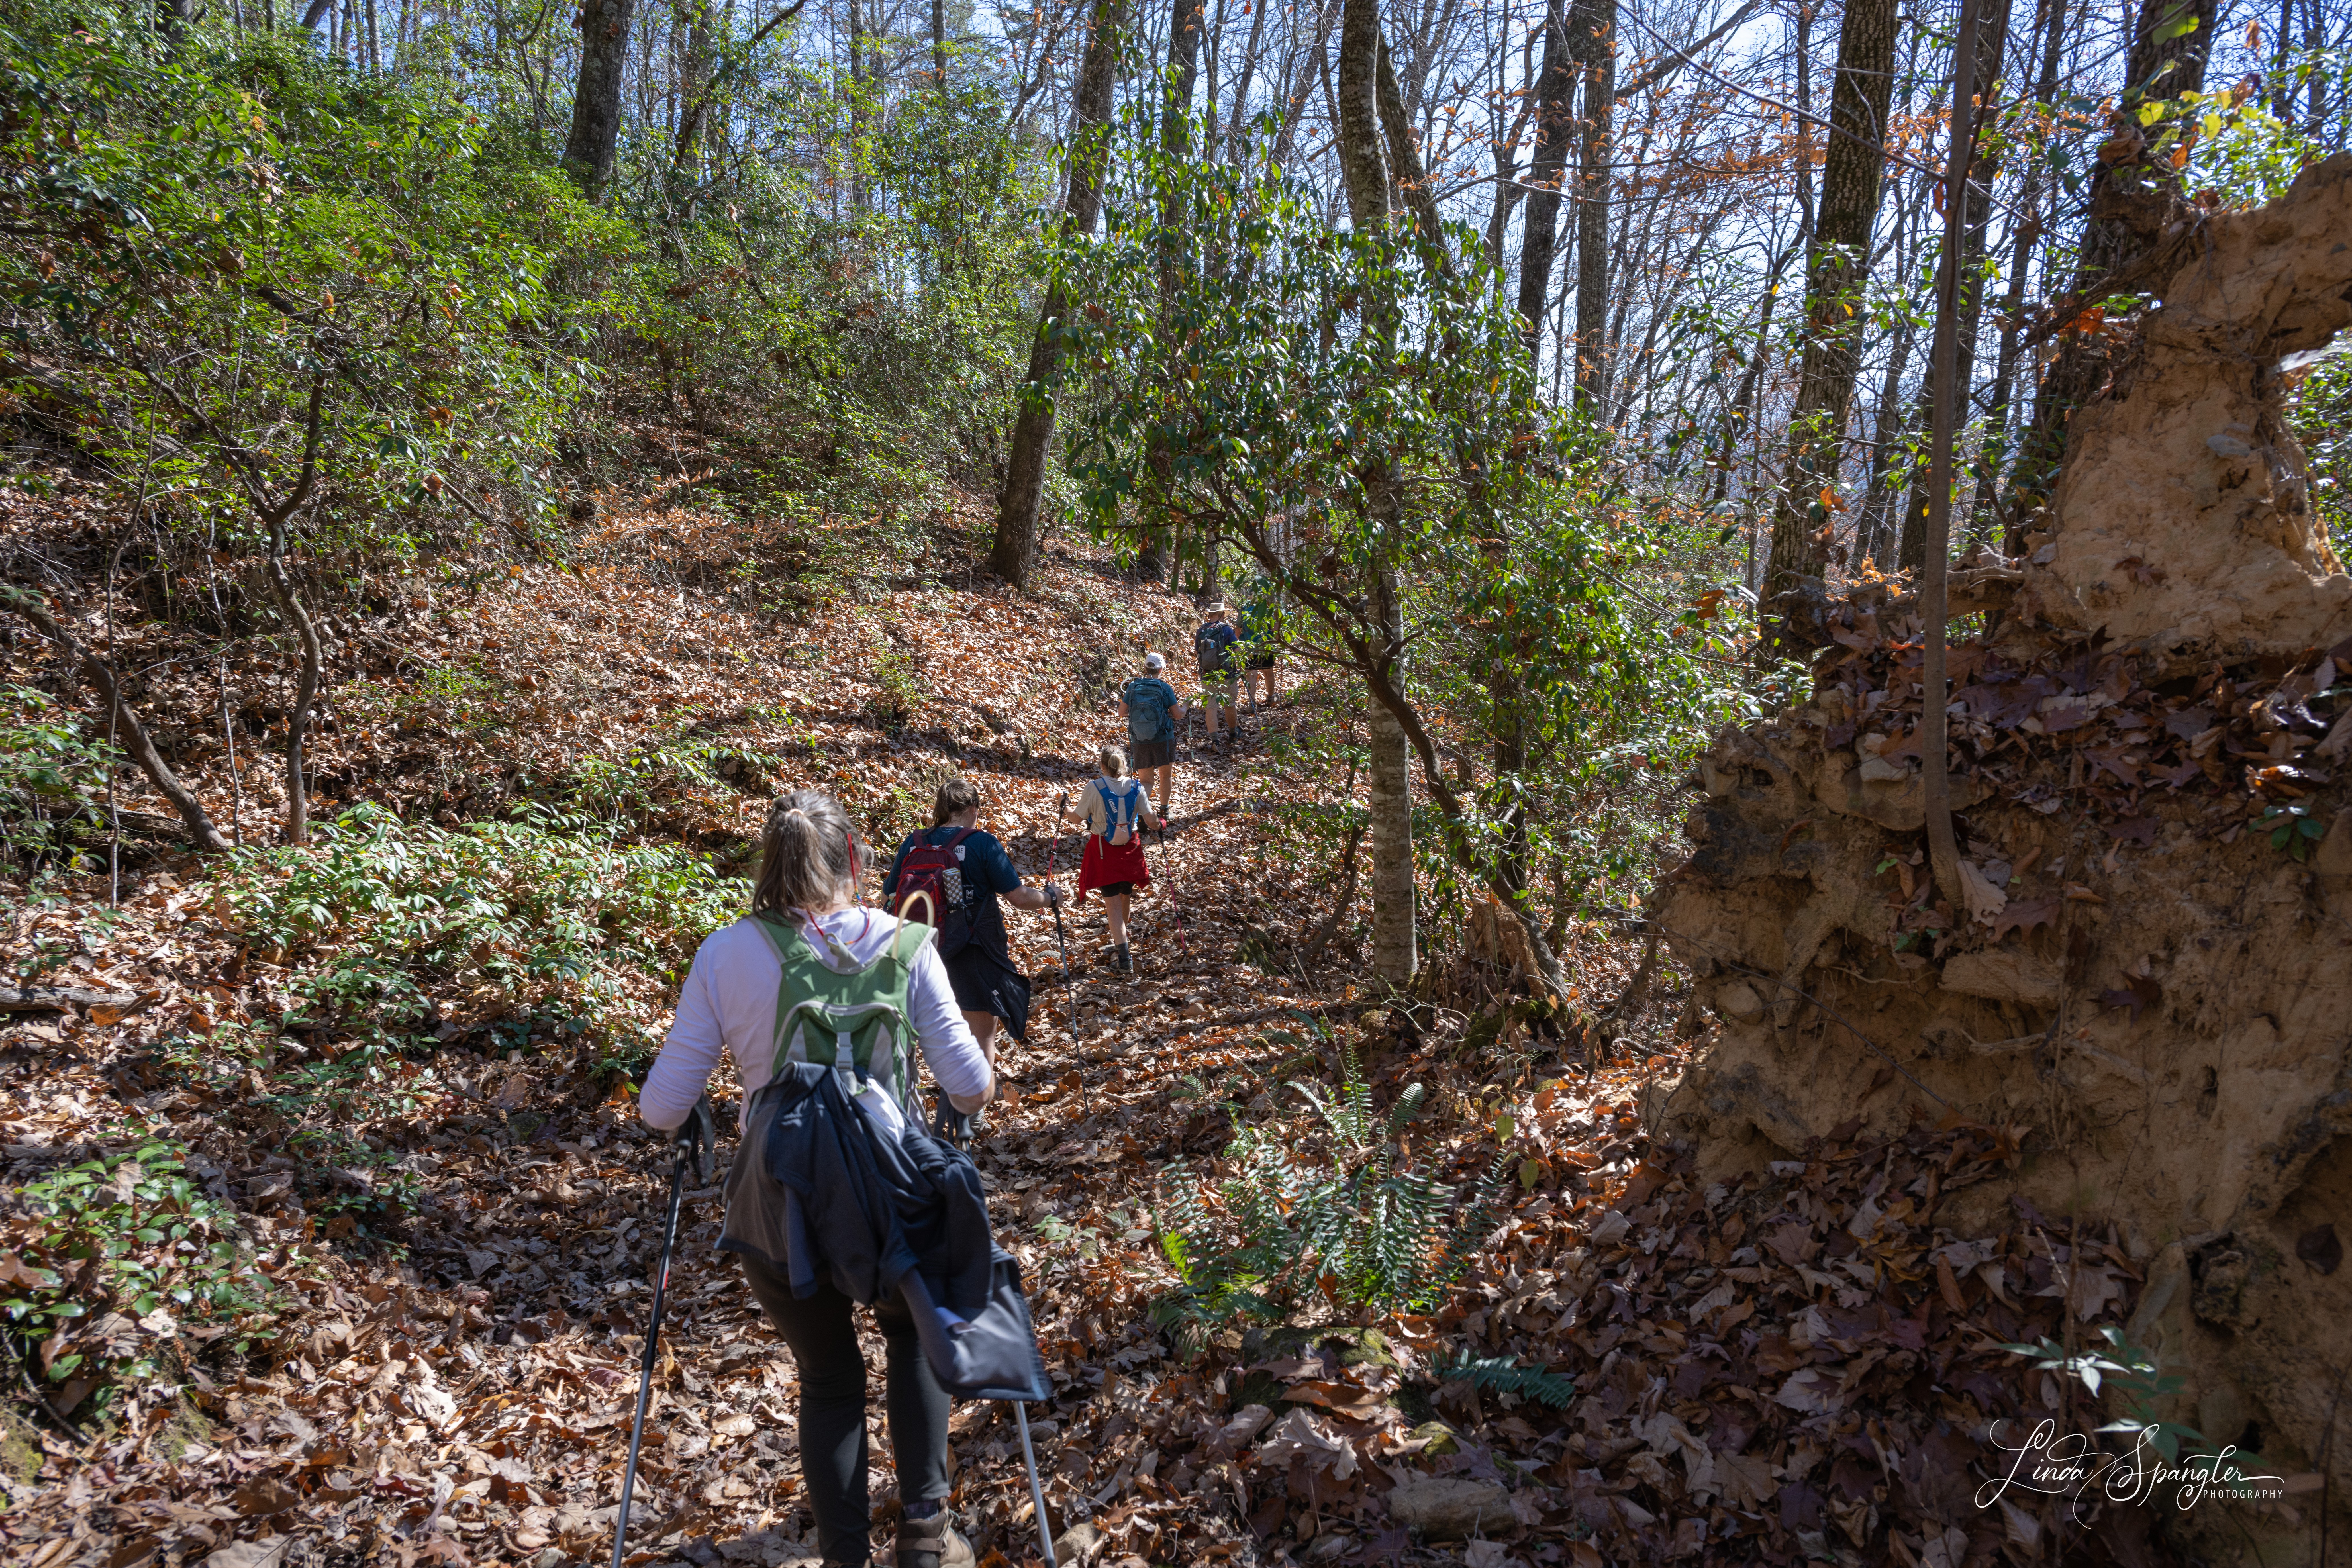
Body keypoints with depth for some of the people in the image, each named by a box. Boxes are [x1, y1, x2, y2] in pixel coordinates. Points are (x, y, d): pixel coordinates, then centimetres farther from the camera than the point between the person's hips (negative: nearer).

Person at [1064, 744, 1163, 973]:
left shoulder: (1094, 788, -15)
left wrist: (1064, 817, 18)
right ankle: (1120, 938, 47)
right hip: (1130, 848, 3)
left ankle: (1124, 956, -11)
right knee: (1125, 895, 23)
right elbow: (1151, 821, -8)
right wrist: (1160, 823, 16)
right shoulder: (1136, 787, -8)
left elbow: (1079, 818, -4)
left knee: (1112, 901, 0)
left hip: (1103, 849, -3)